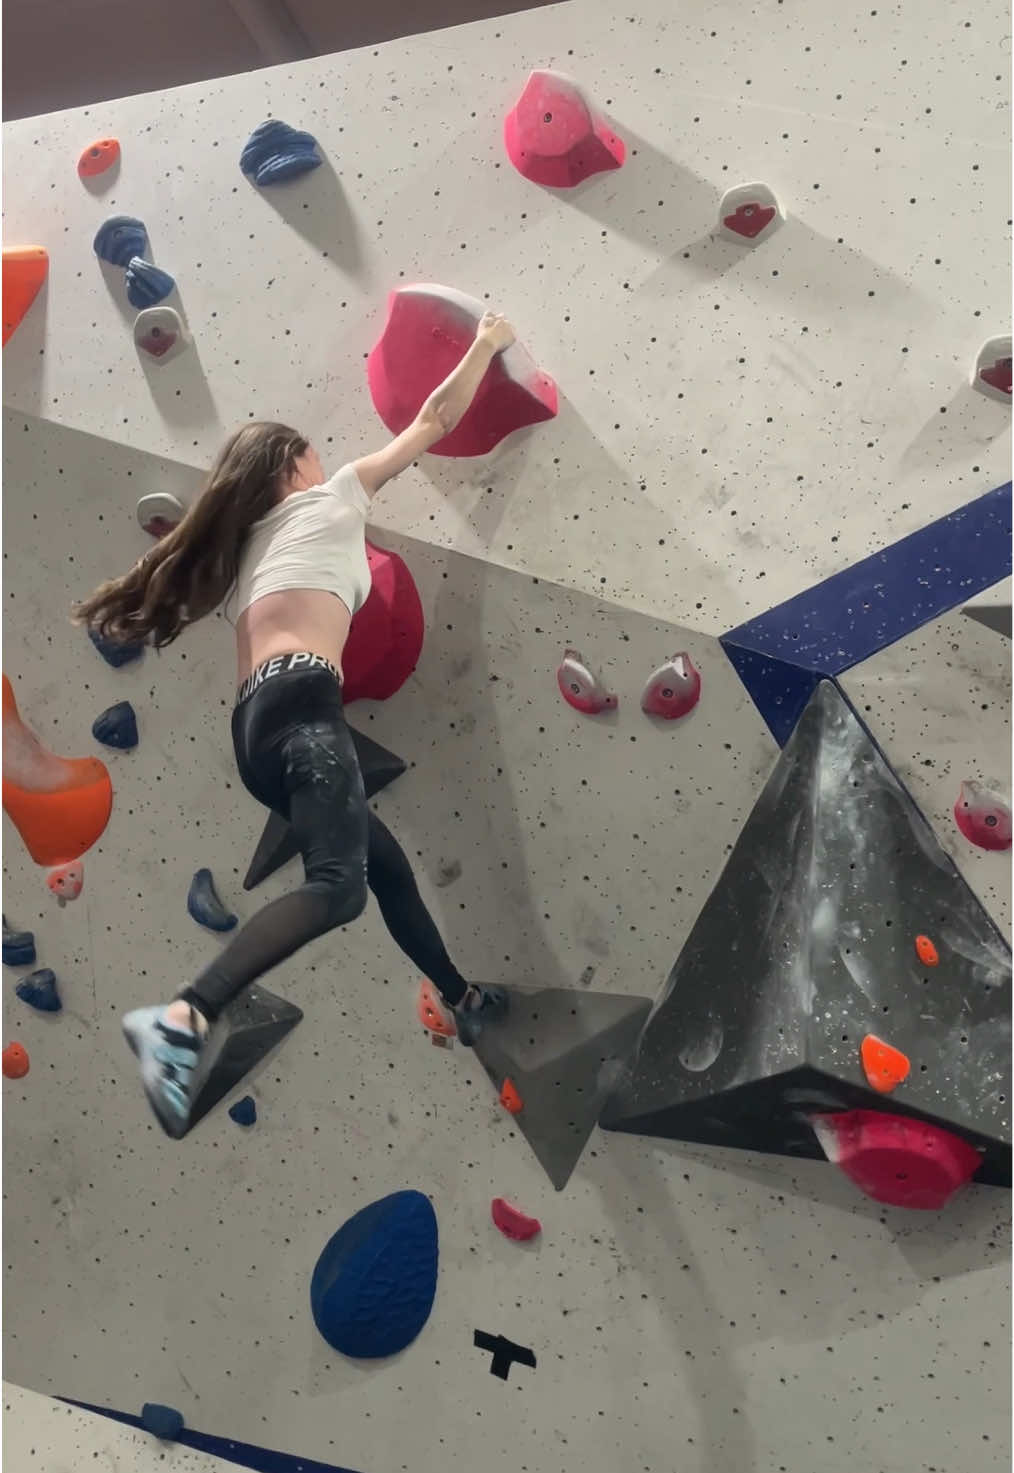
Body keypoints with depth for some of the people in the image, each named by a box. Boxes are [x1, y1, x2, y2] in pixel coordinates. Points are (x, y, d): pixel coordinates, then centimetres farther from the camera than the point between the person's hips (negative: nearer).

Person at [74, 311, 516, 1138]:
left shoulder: (253, 542, 32)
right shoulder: (329, 498, 14)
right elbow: (434, 422, 19)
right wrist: (487, 346, 30)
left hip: (257, 721, 9)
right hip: (300, 703, -9)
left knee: (388, 863, 19)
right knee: (338, 884, -26)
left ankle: (463, 1003, 31)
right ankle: (187, 1018, -41)